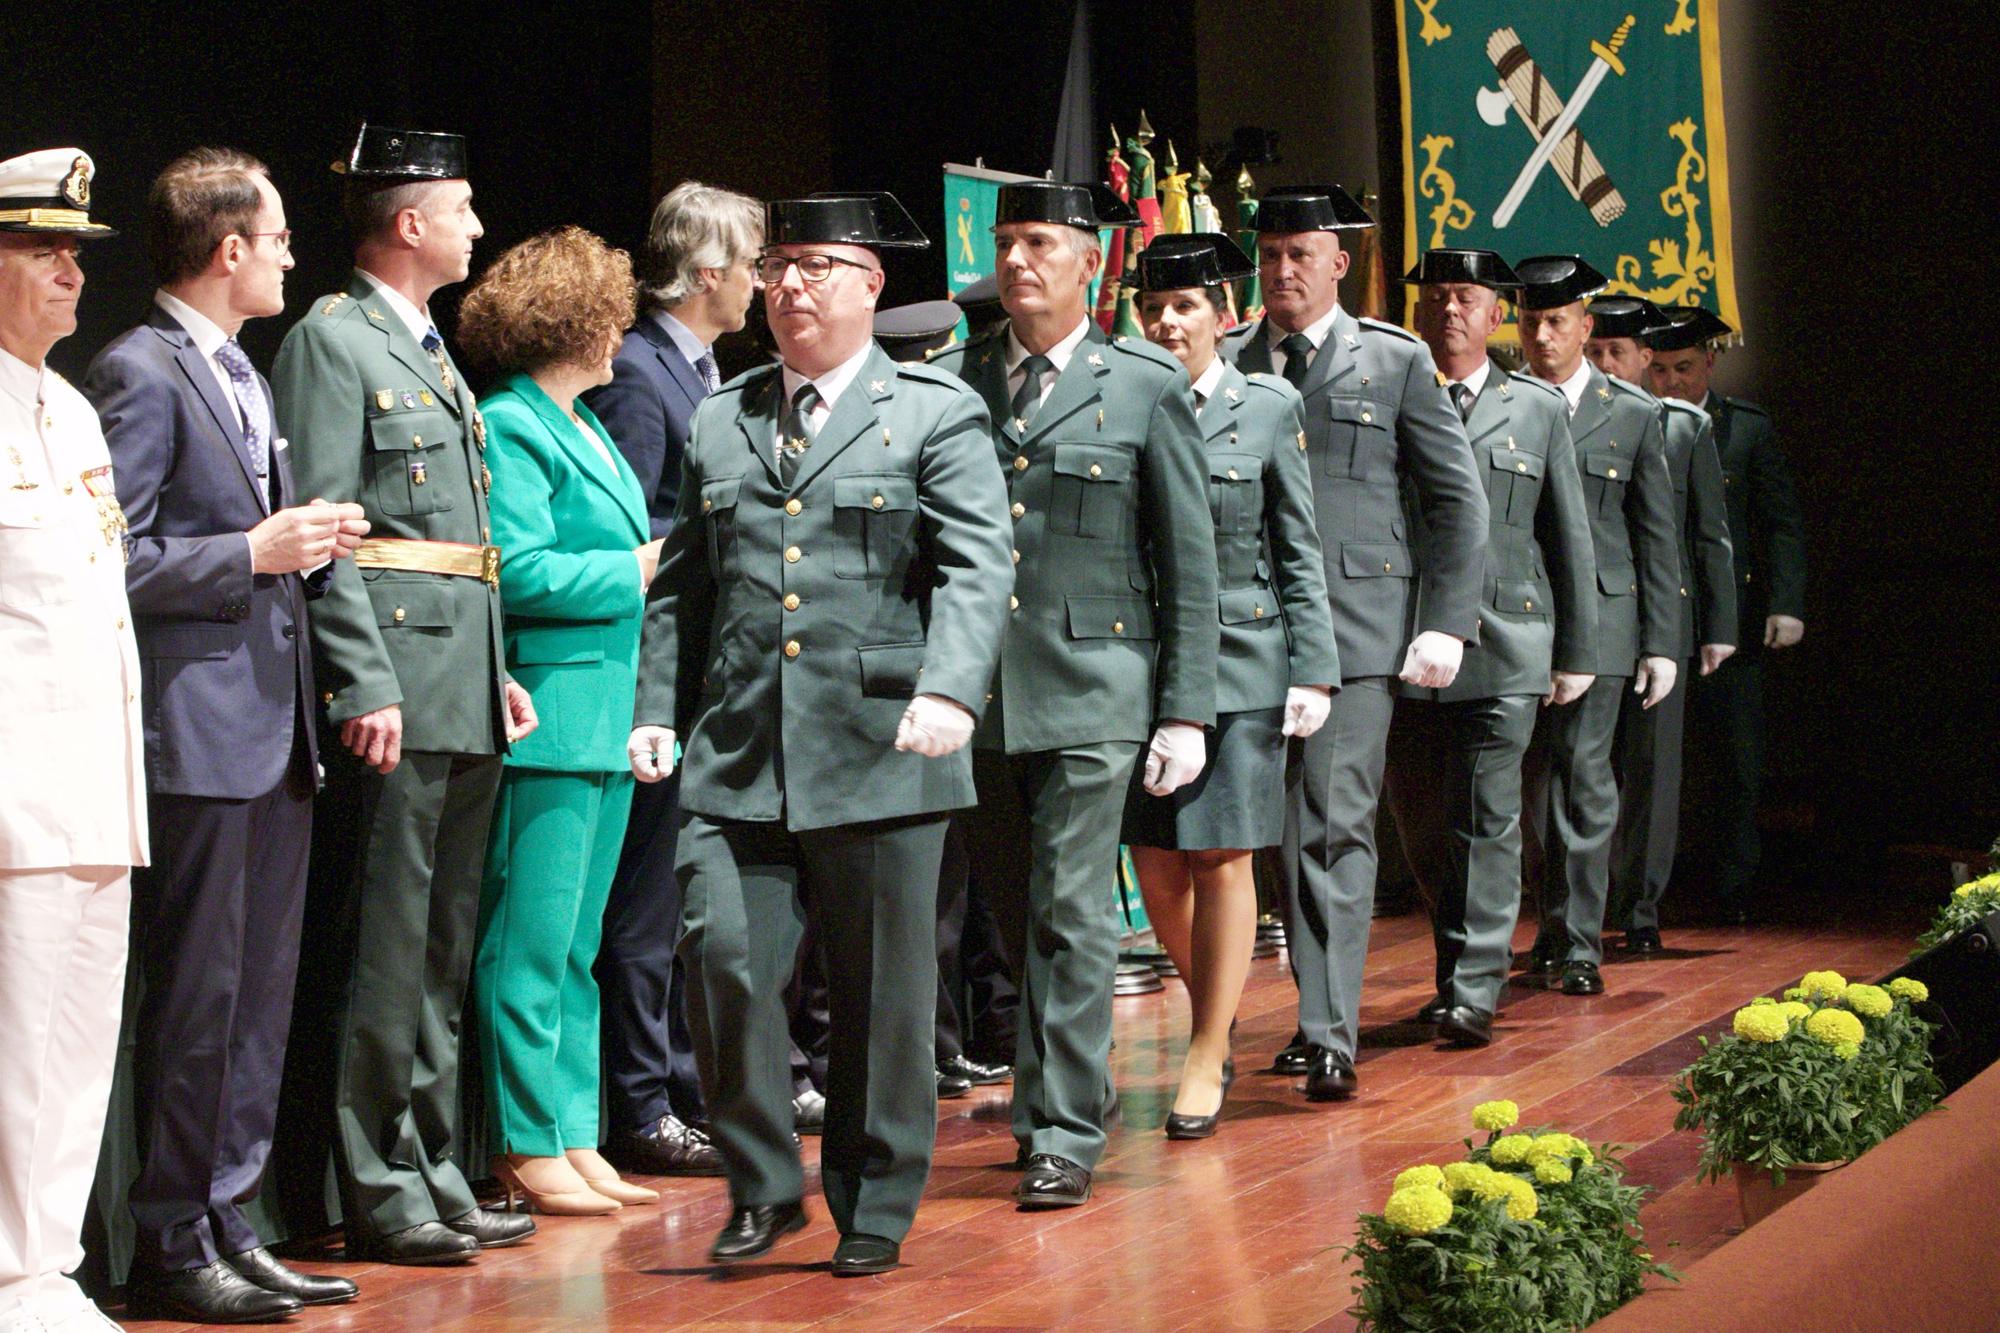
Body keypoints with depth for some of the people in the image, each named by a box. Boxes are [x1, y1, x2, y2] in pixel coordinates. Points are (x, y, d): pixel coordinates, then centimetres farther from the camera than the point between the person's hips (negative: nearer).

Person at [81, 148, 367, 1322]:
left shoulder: (242, 374, 20)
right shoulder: (140, 374, -10)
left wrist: (309, 545, 7)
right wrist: (253, 552, -17)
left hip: (275, 730, 9)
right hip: (197, 732, -9)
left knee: (261, 996, 11)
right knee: (197, 996, -5)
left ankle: (228, 1225, 19)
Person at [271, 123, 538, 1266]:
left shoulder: (434, 357, 21)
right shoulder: (333, 342, -7)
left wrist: (498, 676, 17)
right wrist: (365, 688, -20)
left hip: (465, 698, 9)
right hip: (396, 695, -9)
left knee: (442, 955, 12)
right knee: (386, 953, -5)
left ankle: (434, 1176, 19)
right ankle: (381, 1194, 1)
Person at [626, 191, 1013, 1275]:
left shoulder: (936, 413, 4)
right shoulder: (718, 423, 17)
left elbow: (976, 569, -8)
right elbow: (683, 584, 19)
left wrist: (949, 690, -24)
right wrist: (657, 710, 8)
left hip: (880, 755, -3)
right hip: (737, 758, 3)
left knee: (880, 998, 4)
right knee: (721, 956, -10)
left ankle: (873, 1209, 18)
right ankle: (763, 1186, 8)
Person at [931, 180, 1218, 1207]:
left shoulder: (1147, 386, 2)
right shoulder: (947, 382, 8)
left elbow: (1190, 562, 2)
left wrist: (1186, 712, -3)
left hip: (1091, 692, -3)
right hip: (973, 690, 3)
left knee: (1071, 913, -5)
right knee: (1010, 910, 11)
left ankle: (1066, 1131, 2)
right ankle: (1072, 1077, 29)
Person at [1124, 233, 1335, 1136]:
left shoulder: (1269, 408, 2)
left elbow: (1300, 552, 2)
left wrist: (1311, 671, -4)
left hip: (1240, 658, -2)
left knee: (1222, 857, -2)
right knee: (1156, 863, 5)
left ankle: (1208, 1058, 6)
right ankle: (1213, 1017, 27)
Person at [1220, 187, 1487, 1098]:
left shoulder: (1396, 363, 7)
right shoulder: (1222, 366, 11)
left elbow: (1458, 502, 7)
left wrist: (1445, 626, -1)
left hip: (1357, 631, -2)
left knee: (1335, 827, -9)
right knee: (1294, 831, 7)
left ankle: (1331, 1036, -8)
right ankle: (1318, 1015, 16)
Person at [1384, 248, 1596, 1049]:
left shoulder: (1538, 408, 10)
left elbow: (1569, 538, 11)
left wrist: (1576, 653, 7)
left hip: (1503, 650, -1)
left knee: (1486, 822, -6)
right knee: (1420, 824, 8)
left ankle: (1472, 995, -4)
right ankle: (1460, 968, 24)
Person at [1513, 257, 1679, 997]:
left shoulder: (1633, 414, 6)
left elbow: (1657, 539, 7)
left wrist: (1661, 643, 2)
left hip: (1597, 621, -1)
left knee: (1583, 776, -5)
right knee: (1535, 779, 5)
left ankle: (1579, 943, -1)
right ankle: (1555, 923, 19)